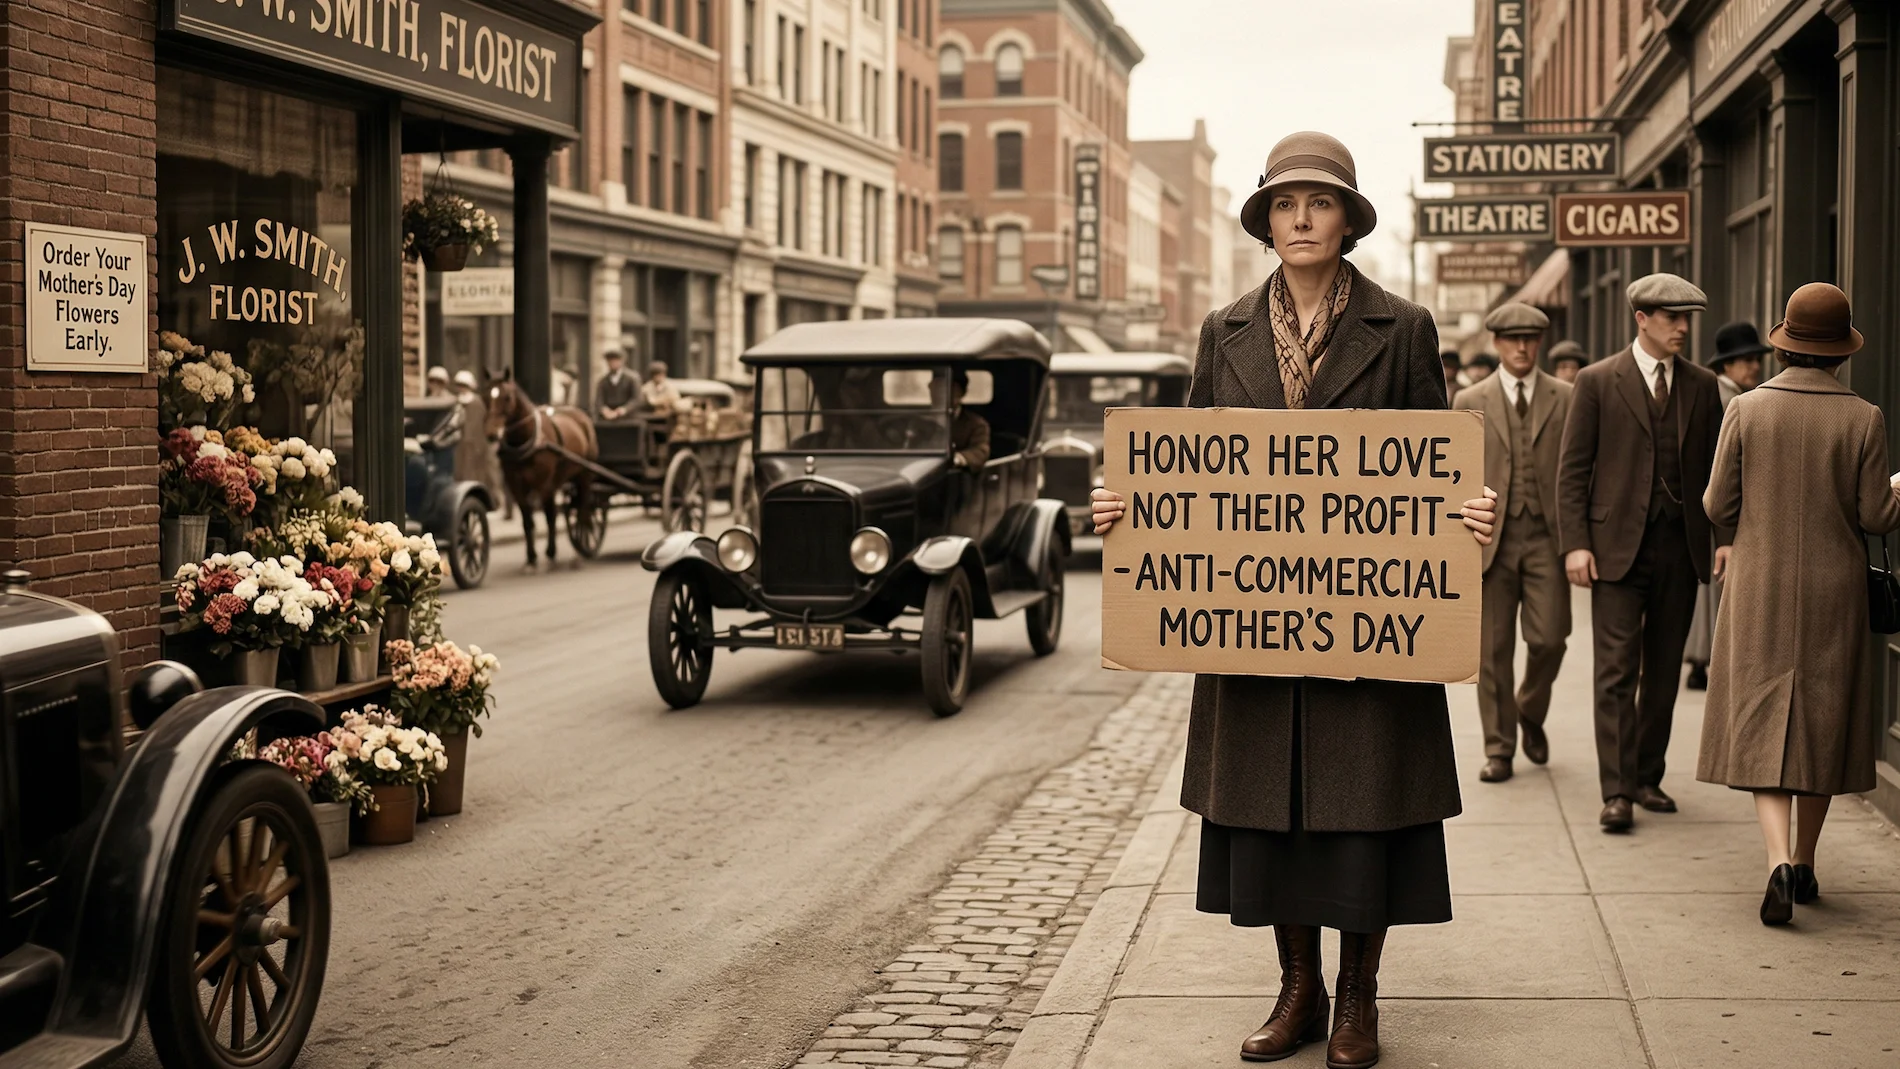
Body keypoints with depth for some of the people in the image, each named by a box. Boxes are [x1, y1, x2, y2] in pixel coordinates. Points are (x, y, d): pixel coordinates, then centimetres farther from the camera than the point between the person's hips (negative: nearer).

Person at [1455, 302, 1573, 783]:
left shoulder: (1566, 398, 7)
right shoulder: (1470, 401, 7)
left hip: (1546, 535, 0)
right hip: (1492, 539, 0)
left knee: (1548, 638, -7)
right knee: (1493, 648, 2)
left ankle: (1531, 713, 23)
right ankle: (1499, 749, 12)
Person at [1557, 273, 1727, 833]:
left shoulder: (1702, 386, 10)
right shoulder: (1598, 382, 0)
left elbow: (1718, 467, 13)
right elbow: (1572, 470, -1)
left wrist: (1725, 535, 3)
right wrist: (1575, 544, -9)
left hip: (1680, 548, 4)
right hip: (1618, 547, -4)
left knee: (1664, 671, 10)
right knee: (1617, 671, -6)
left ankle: (1647, 777, 20)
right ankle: (1616, 791, -6)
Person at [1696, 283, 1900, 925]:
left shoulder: (1747, 409, -6)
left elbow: (1718, 506, -3)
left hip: (1760, 589, 0)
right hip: (1833, 590, 0)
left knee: (1761, 726, 0)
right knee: (1822, 724, 13)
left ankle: (1779, 863, -18)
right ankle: (1803, 865, 22)